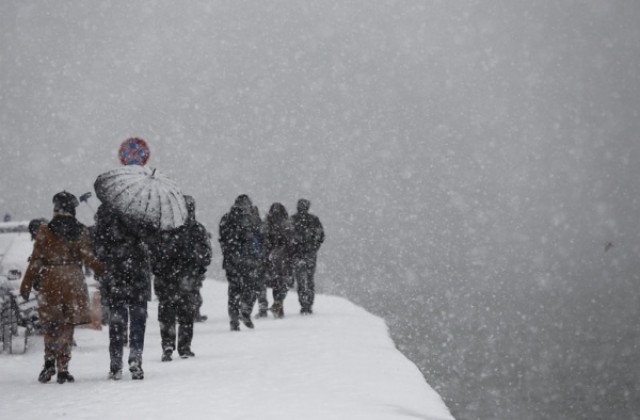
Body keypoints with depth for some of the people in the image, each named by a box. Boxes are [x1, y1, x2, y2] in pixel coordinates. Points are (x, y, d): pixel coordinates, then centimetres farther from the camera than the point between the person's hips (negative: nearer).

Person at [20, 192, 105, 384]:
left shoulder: (45, 231, -5)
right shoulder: (81, 231, 0)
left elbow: (37, 260, -5)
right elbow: (87, 256, -4)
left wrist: (27, 283, 1)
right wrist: (103, 270, 11)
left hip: (51, 282, -1)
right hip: (74, 282, 1)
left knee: (51, 324, 11)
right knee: (67, 326, 5)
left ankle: (49, 363, -2)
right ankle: (63, 368, 2)